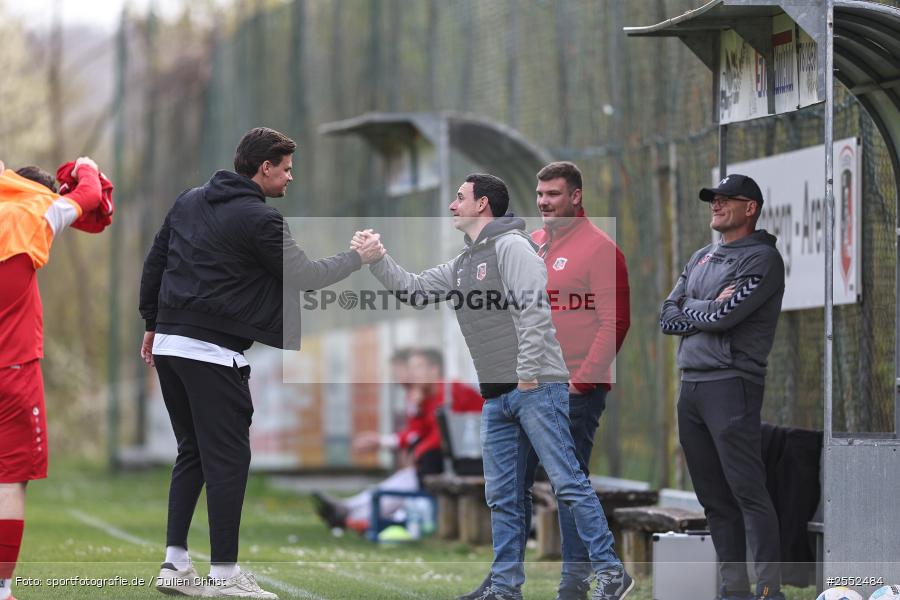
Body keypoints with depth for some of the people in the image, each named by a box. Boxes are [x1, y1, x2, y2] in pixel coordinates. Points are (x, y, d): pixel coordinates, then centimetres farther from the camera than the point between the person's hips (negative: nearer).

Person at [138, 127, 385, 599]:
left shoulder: (189, 202, 13)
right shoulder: (259, 219, -10)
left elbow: (153, 264, 17)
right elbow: (304, 276, -5)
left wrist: (153, 323, 24)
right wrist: (359, 257, 8)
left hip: (169, 345, 8)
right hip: (213, 351, -8)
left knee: (191, 453, 15)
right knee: (227, 458, -2)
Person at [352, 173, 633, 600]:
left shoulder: (511, 246, -7)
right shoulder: (463, 265, 20)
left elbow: (534, 309, -16)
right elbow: (413, 289, 23)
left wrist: (529, 374, -21)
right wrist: (376, 260, 9)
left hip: (537, 388, -9)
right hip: (497, 397, 9)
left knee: (567, 482, -10)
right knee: (502, 496, 8)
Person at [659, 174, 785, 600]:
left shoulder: (761, 259, -5)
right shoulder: (701, 259, 21)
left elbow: (723, 317, -16)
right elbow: (668, 319, 12)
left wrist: (689, 308, 2)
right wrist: (709, 309, -4)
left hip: (730, 384, -8)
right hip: (691, 385, 8)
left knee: (747, 491, -13)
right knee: (714, 496, 8)